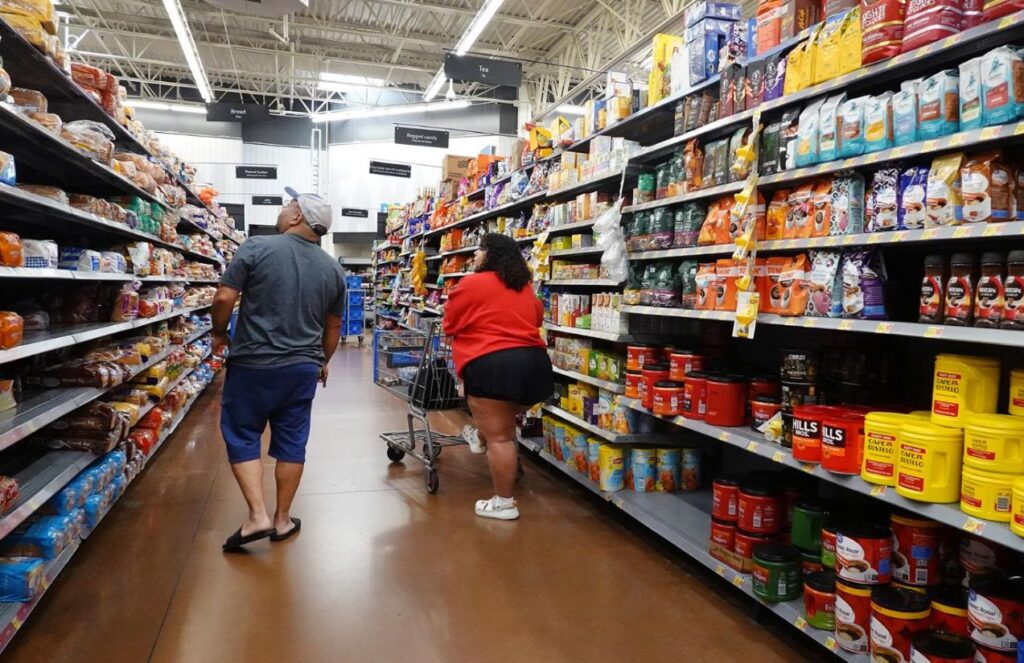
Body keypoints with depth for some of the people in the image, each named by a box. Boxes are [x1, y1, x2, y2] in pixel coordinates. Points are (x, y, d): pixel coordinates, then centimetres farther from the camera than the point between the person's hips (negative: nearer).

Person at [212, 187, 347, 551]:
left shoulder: (257, 247, -10)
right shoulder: (333, 269, 3)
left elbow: (224, 298, -12)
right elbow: (333, 326, 11)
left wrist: (219, 333, 6)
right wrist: (322, 362, 25)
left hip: (253, 364, -3)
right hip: (303, 368, 4)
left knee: (241, 438, 10)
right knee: (291, 443, 11)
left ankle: (257, 515, 3)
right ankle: (282, 520, 21)